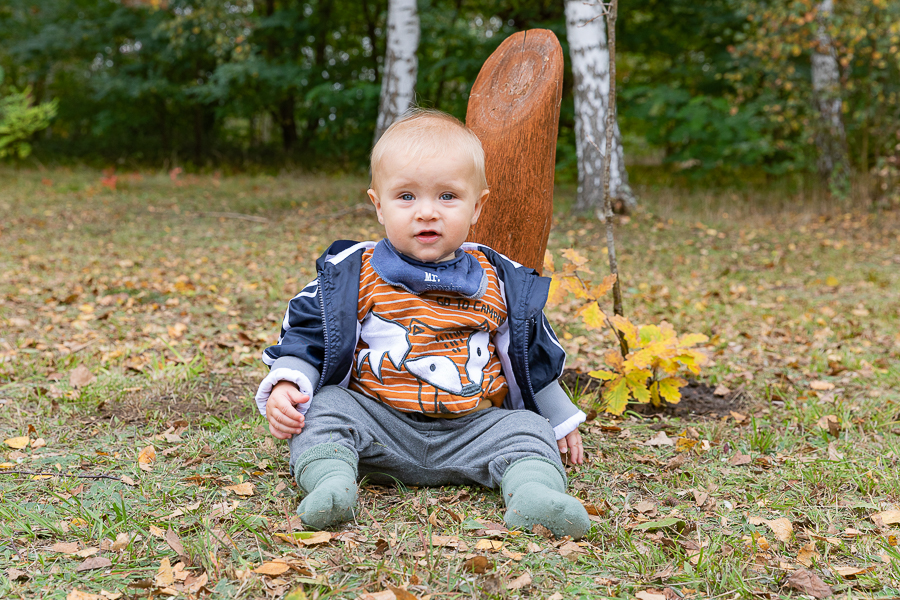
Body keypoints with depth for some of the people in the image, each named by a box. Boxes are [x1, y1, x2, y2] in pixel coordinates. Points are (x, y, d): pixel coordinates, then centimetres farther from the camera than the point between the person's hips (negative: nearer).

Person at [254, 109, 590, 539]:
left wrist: (560, 421, 24)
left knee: (527, 431, -18)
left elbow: (533, 355, 18)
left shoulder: (499, 282, 7)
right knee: (324, 411, -22)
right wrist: (286, 386, -14)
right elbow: (306, 334, 5)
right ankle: (331, 481, -38)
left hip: (473, 429, 1)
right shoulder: (352, 275, 0)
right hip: (376, 421, -1)